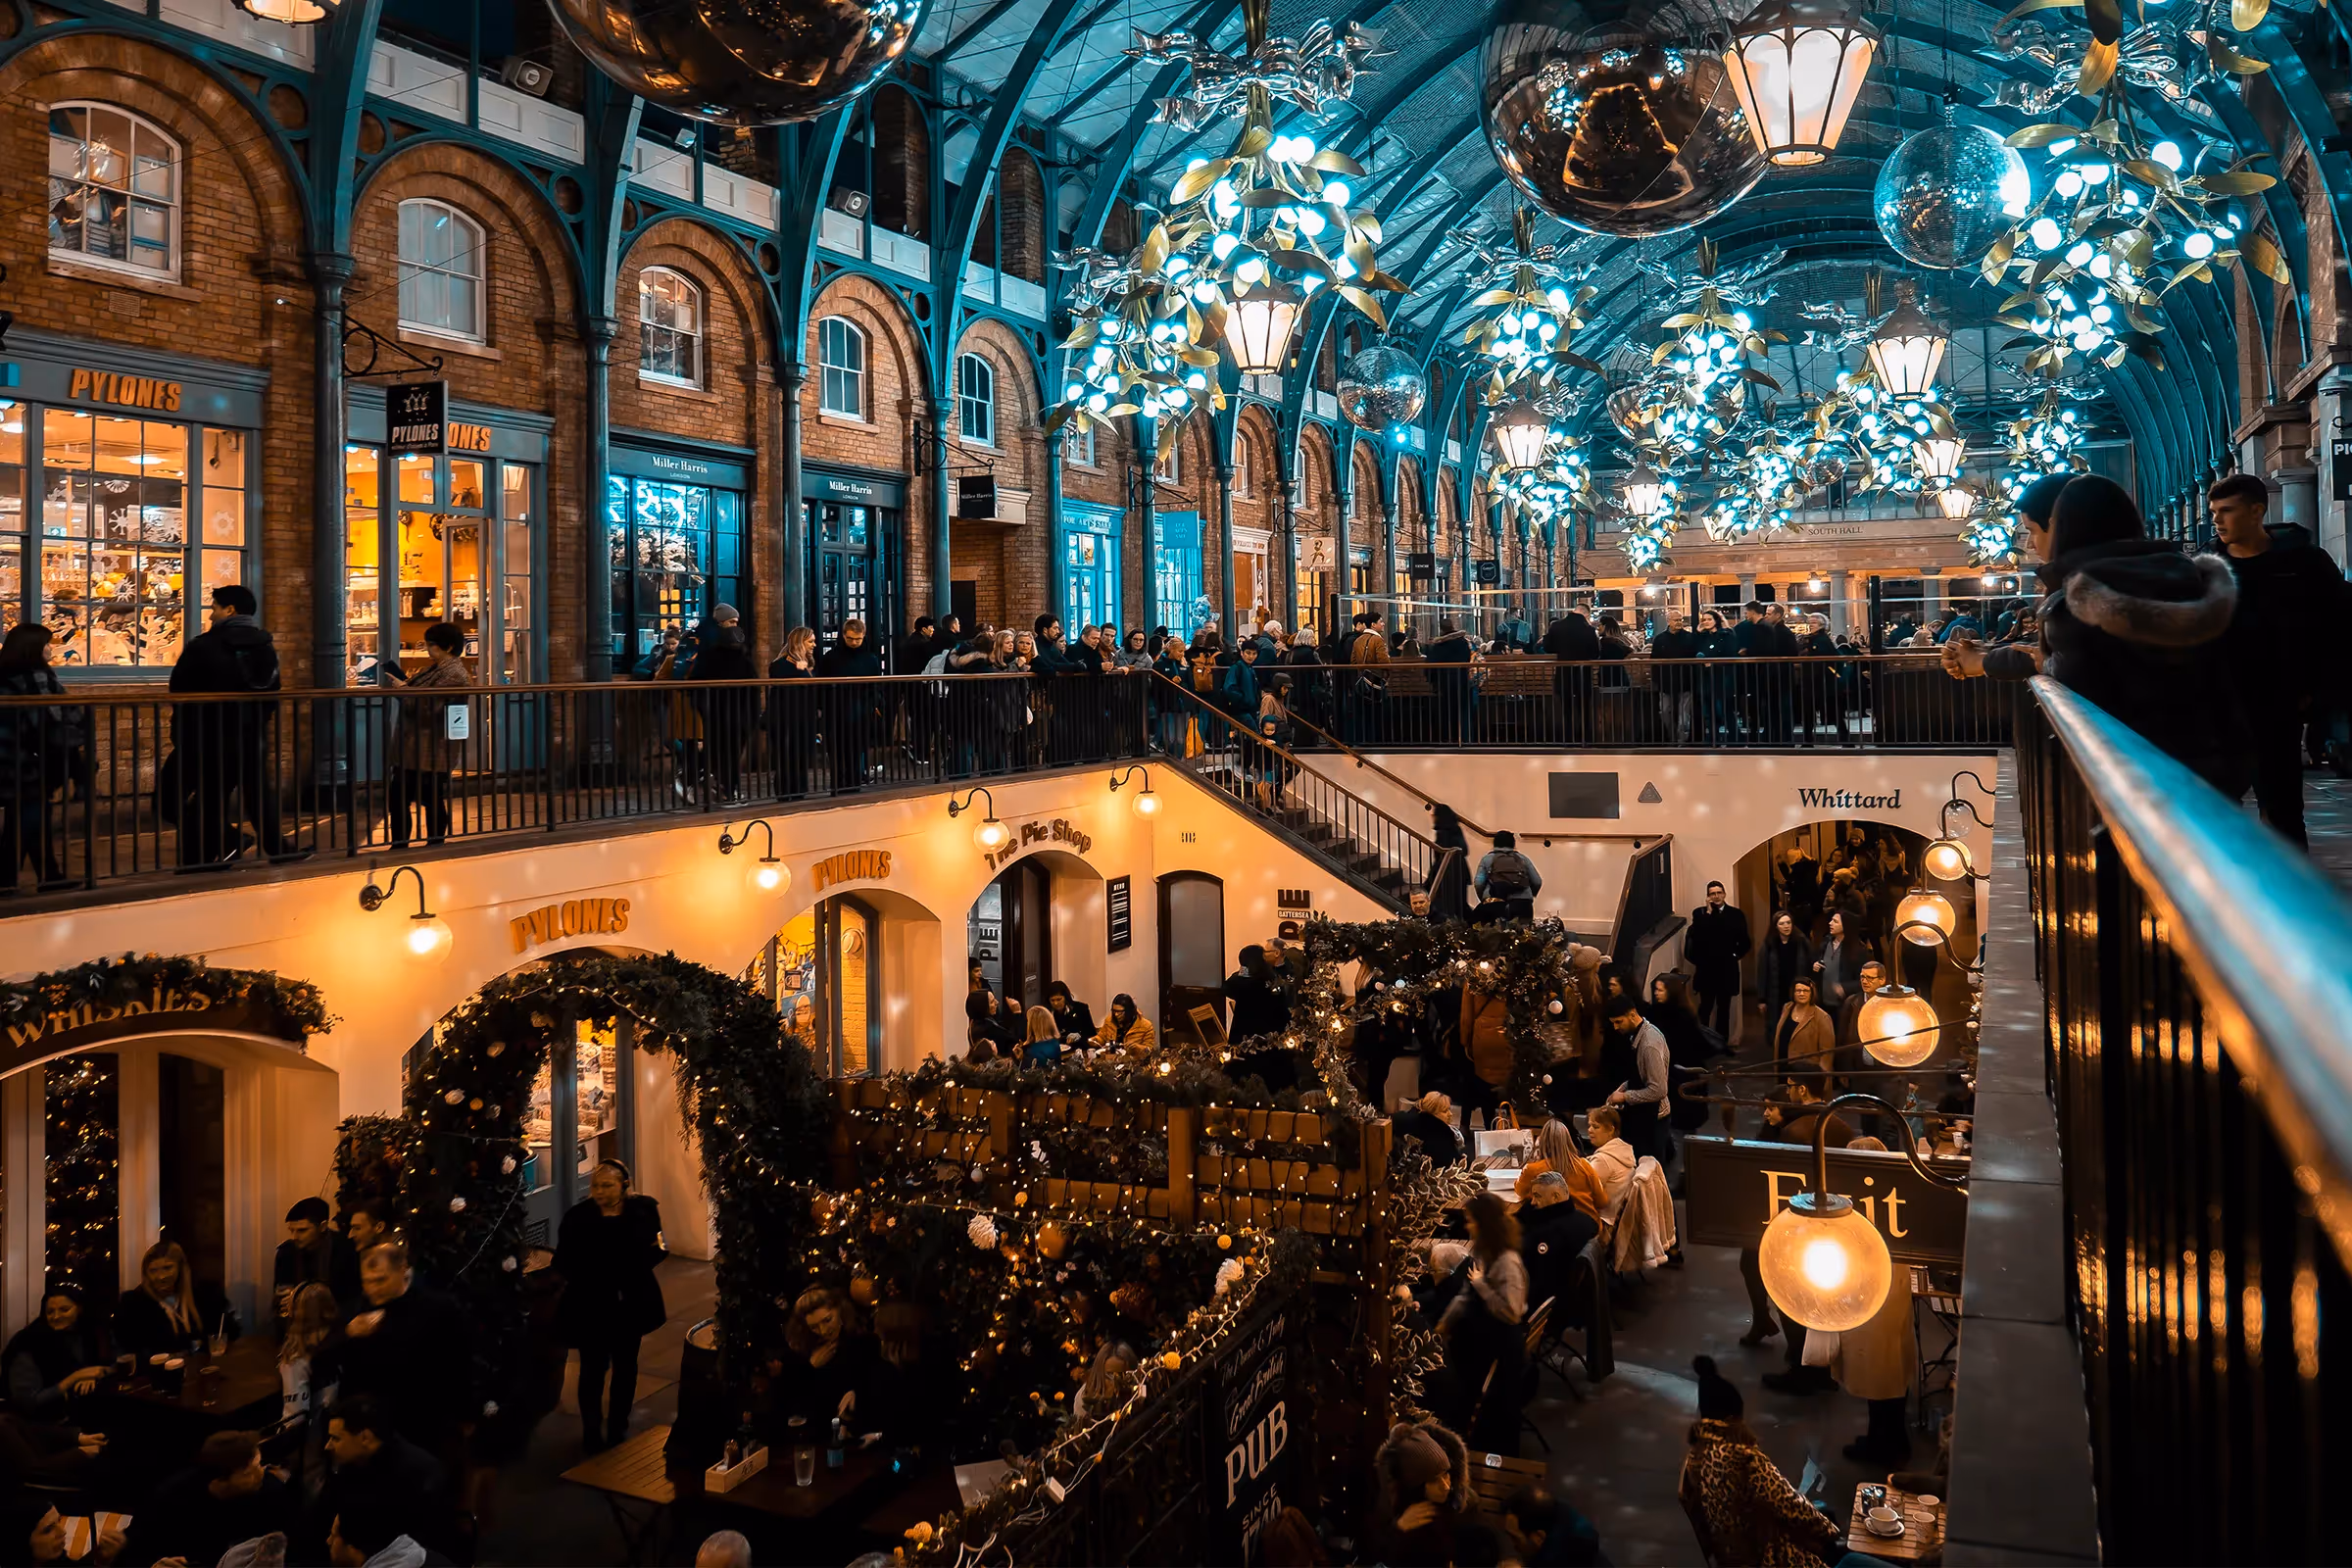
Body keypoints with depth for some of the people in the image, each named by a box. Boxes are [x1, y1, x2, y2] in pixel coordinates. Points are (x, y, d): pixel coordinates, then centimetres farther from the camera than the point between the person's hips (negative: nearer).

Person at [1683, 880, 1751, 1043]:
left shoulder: (1736, 914, 2)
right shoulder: (1699, 913, -1)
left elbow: (1744, 941, 5)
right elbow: (1696, 937, -18)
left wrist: (1735, 955, -4)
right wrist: (1708, 912, -16)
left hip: (1727, 969, 2)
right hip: (1706, 969, -2)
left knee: (1724, 1008, 11)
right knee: (1705, 1007, -3)